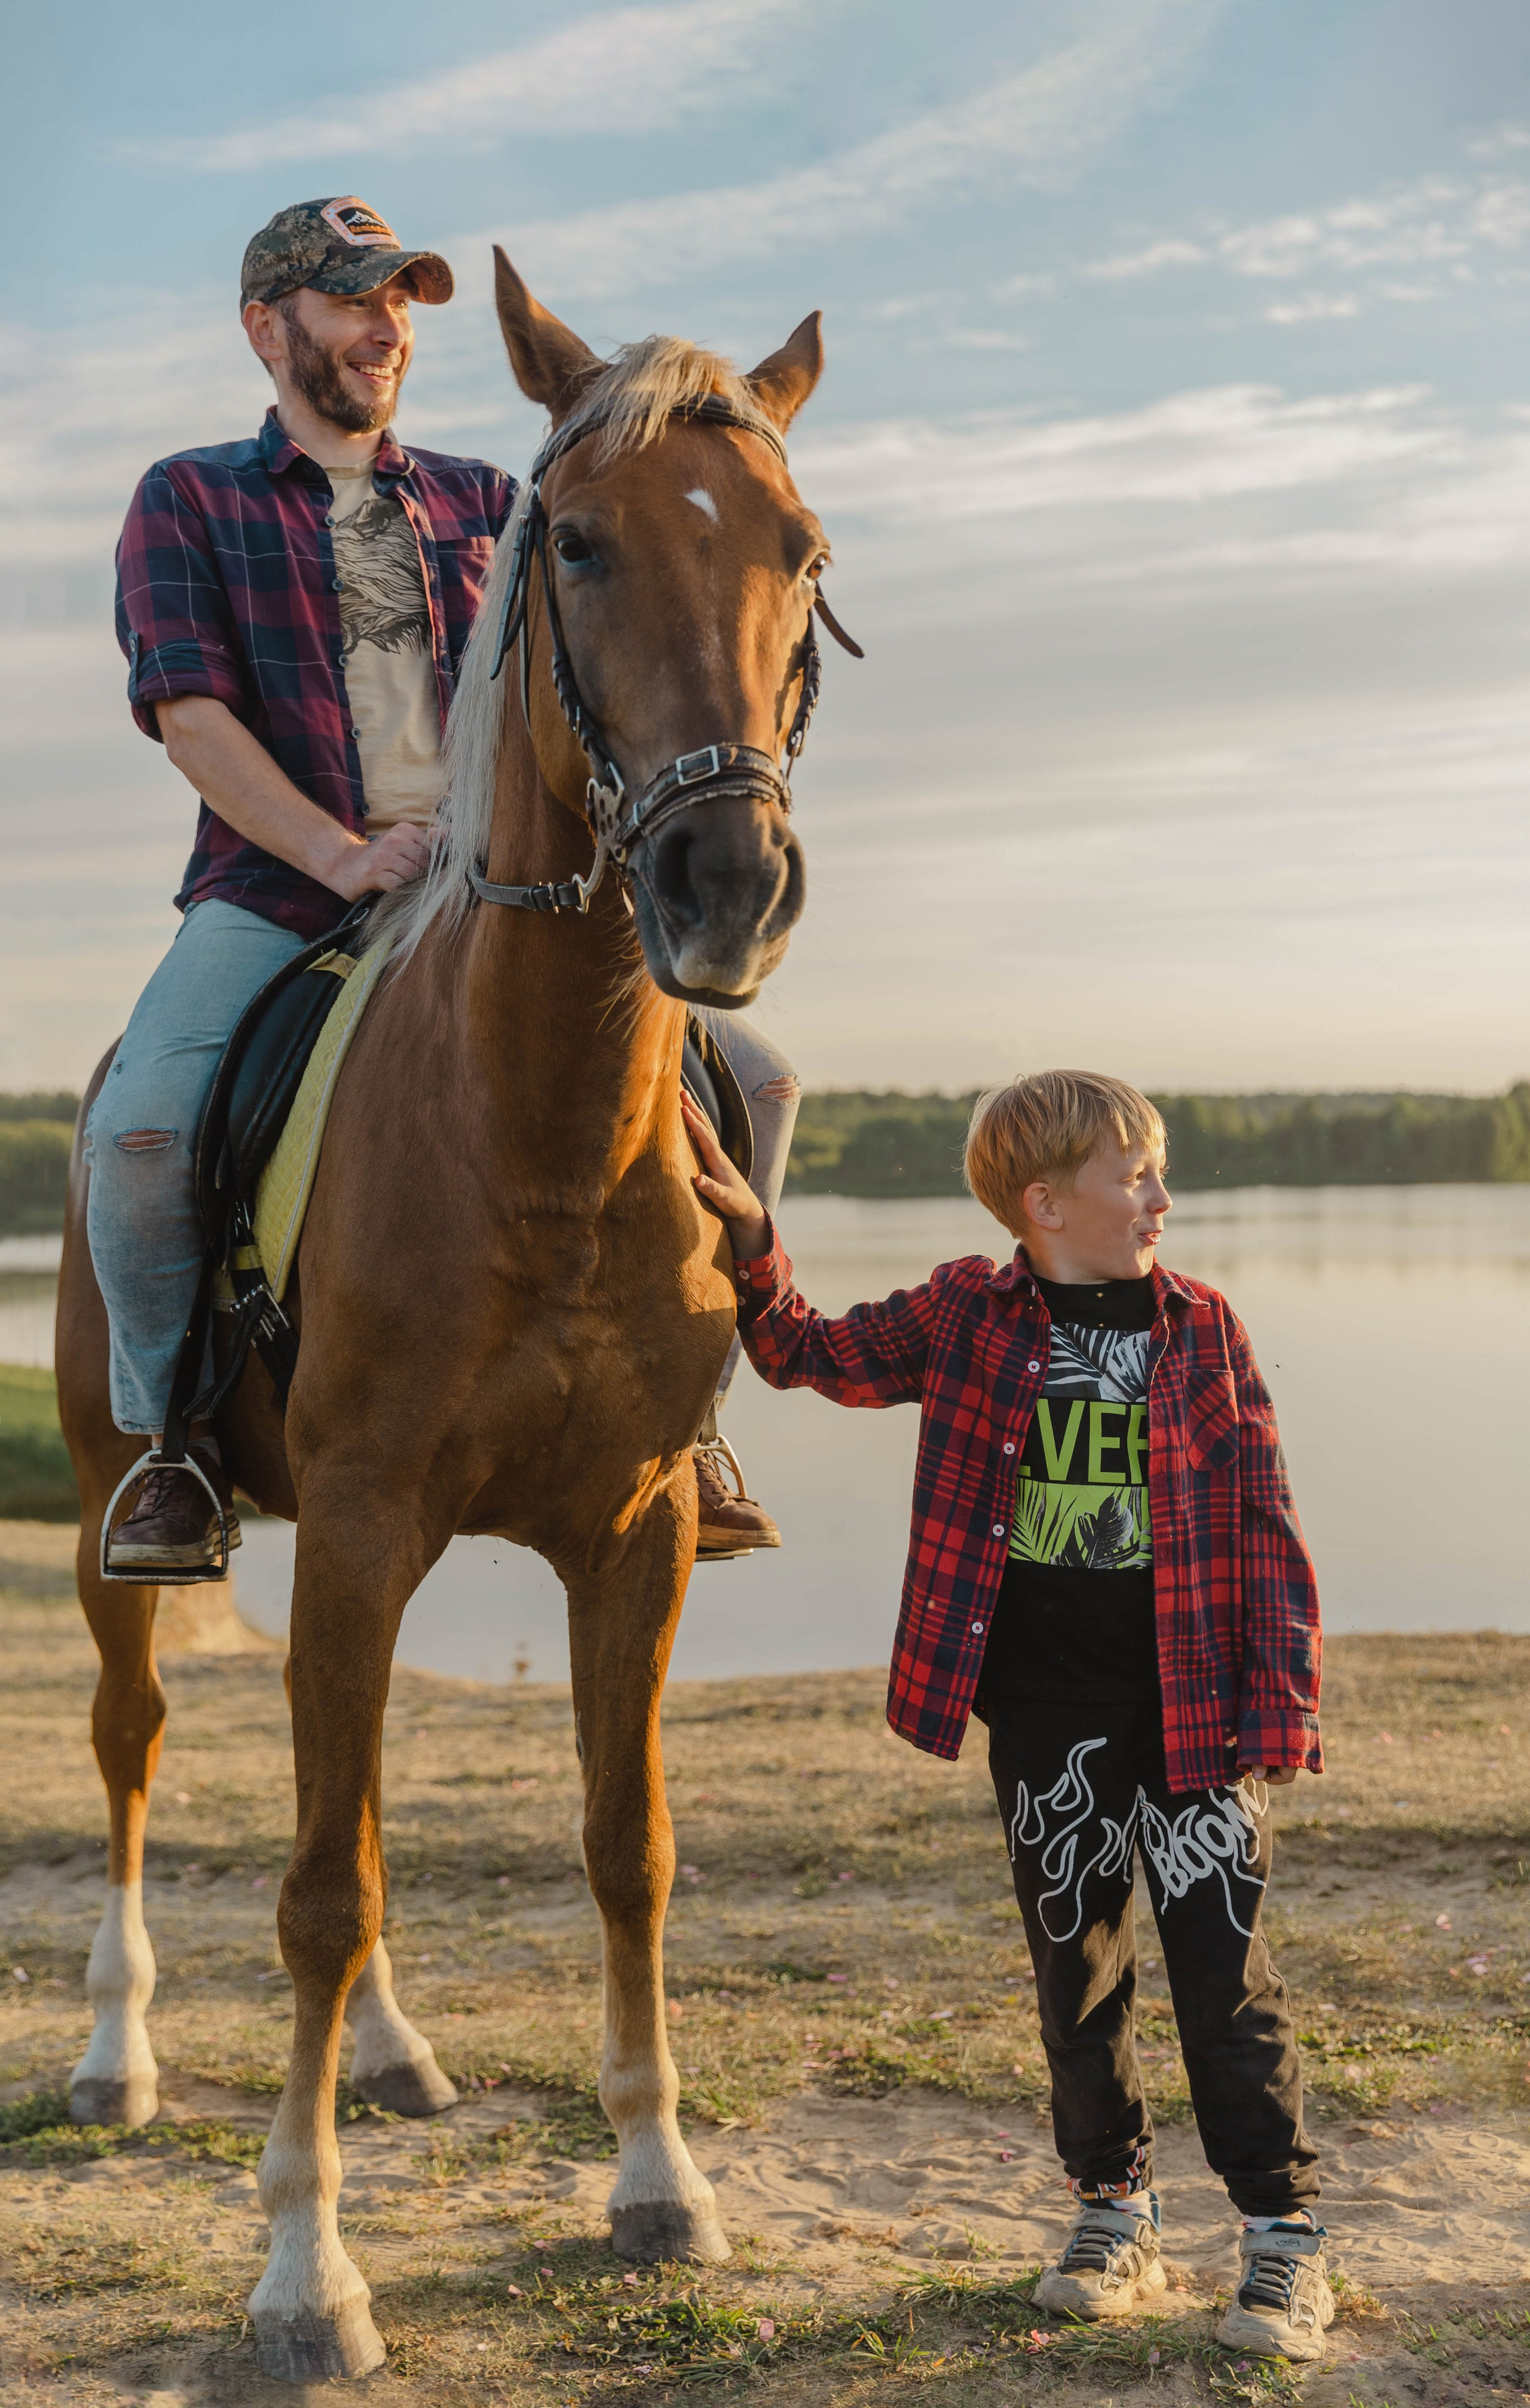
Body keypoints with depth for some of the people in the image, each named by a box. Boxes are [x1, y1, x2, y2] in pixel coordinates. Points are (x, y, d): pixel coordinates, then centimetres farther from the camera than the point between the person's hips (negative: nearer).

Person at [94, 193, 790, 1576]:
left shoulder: (482, 504, 19)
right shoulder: (190, 503, 9)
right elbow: (189, 714, -4)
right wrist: (343, 856, -19)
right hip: (276, 892, -3)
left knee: (751, 1082, -11)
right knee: (137, 1128, -31)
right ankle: (173, 1437, -5)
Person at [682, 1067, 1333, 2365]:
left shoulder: (1204, 1330, 0)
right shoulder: (966, 1320, 0)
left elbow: (1265, 1525, 0)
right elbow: (808, 1355, 9)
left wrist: (1281, 1703, -6)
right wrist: (747, 1234, -7)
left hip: (1191, 1708, -1)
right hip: (1044, 1715, 1)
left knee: (1225, 1969, -1)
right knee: (1077, 1968, 12)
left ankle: (1284, 2237, 11)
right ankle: (1112, 2215, 28)